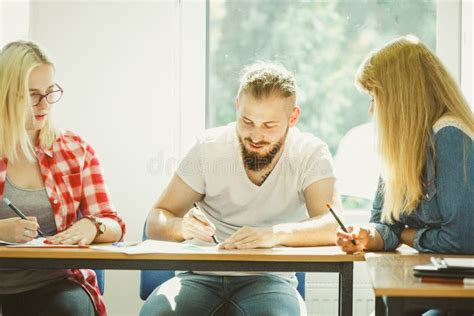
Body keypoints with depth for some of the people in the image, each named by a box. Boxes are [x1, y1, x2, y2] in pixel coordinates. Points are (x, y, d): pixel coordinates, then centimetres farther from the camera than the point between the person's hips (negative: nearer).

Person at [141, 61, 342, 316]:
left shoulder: (310, 154, -4)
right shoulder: (209, 148, -1)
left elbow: (333, 227, -18)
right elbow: (155, 222, -1)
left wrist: (277, 233, -37)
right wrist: (181, 226, -25)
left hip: (269, 278, -1)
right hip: (204, 275, 1)